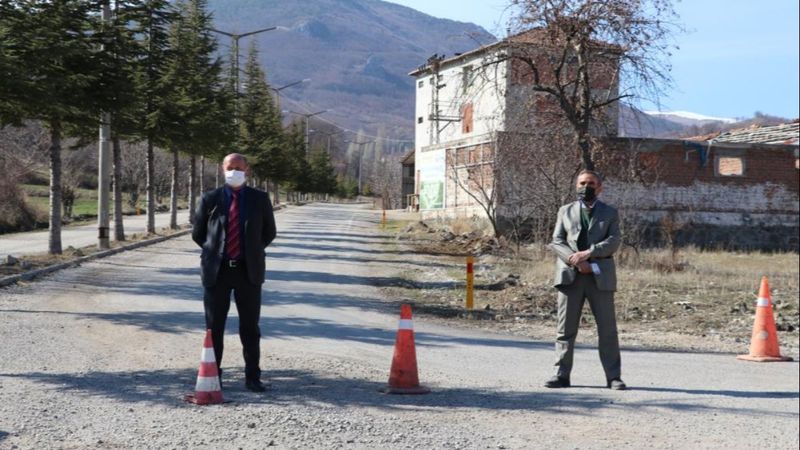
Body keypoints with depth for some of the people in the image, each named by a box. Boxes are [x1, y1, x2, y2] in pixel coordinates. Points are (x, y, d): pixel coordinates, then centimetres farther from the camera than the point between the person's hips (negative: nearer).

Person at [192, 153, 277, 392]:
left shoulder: (260, 199, 3)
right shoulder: (210, 199, 2)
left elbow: (269, 232, 13)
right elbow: (197, 233, 11)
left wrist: (253, 252, 9)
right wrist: (213, 251, 8)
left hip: (248, 271, 0)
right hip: (217, 271, 0)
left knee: (250, 327, 5)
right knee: (214, 327, 5)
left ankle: (252, 377, 13)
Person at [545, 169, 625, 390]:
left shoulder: (610, 213, 12)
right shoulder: (565, 211, 15)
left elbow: (613, 241, -2)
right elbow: (557, 242, 4)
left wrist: (588, 253, -17)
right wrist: (576, 261, -12)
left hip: (600, 277, -1)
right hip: (570, 275, 1)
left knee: (607, 328, -1)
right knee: (566, 328, 0)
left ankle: (613, 376, 4)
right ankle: (562, 375, 4)